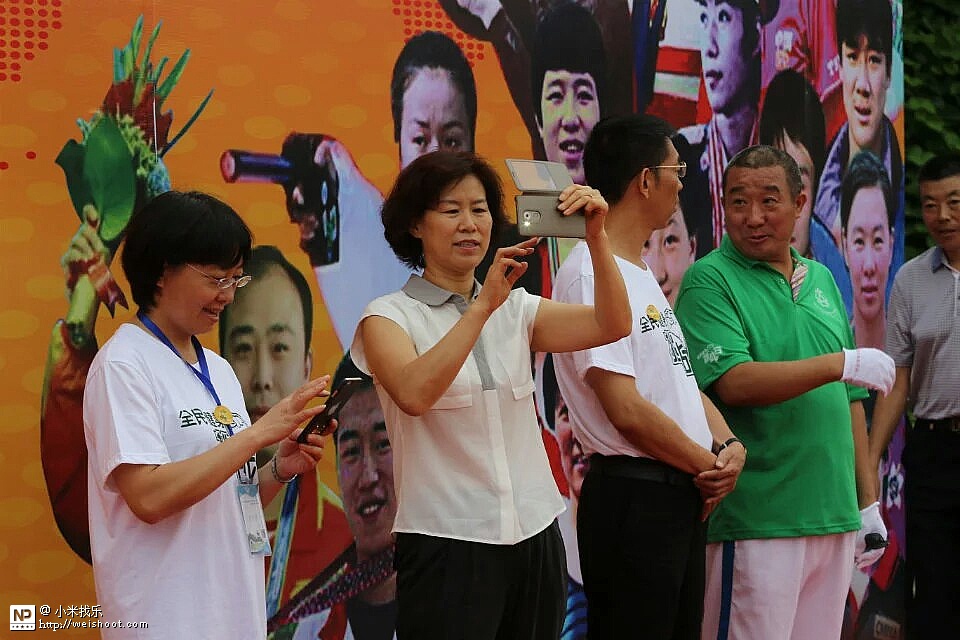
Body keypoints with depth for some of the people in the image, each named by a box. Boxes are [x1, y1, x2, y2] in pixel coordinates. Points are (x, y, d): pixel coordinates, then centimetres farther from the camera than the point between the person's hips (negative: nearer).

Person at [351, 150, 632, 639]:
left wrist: (596, 235, -17)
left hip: (535, 538, 5)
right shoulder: (389, 318, -2)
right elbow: (414, 394, -23)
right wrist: (484, 305, -27)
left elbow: (612, 326, -5)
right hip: (446, 544, -4)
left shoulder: (515, 309, 11)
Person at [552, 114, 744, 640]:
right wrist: (708, 465, -10)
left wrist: (730, 446, -2)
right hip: (632, 495, -10)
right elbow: (625, 408, -20)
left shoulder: (643, 274, 16)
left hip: (684, 494, 10)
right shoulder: (589, 273, -15)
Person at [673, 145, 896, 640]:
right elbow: (733, 383, -19)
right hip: (755, 521, -6)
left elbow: (849, 399, 18)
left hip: (835, 520, 7)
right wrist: (841, 363, -18)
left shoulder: (822, 280, 15)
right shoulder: (710, 280, -6)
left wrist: (868, 502, 15)